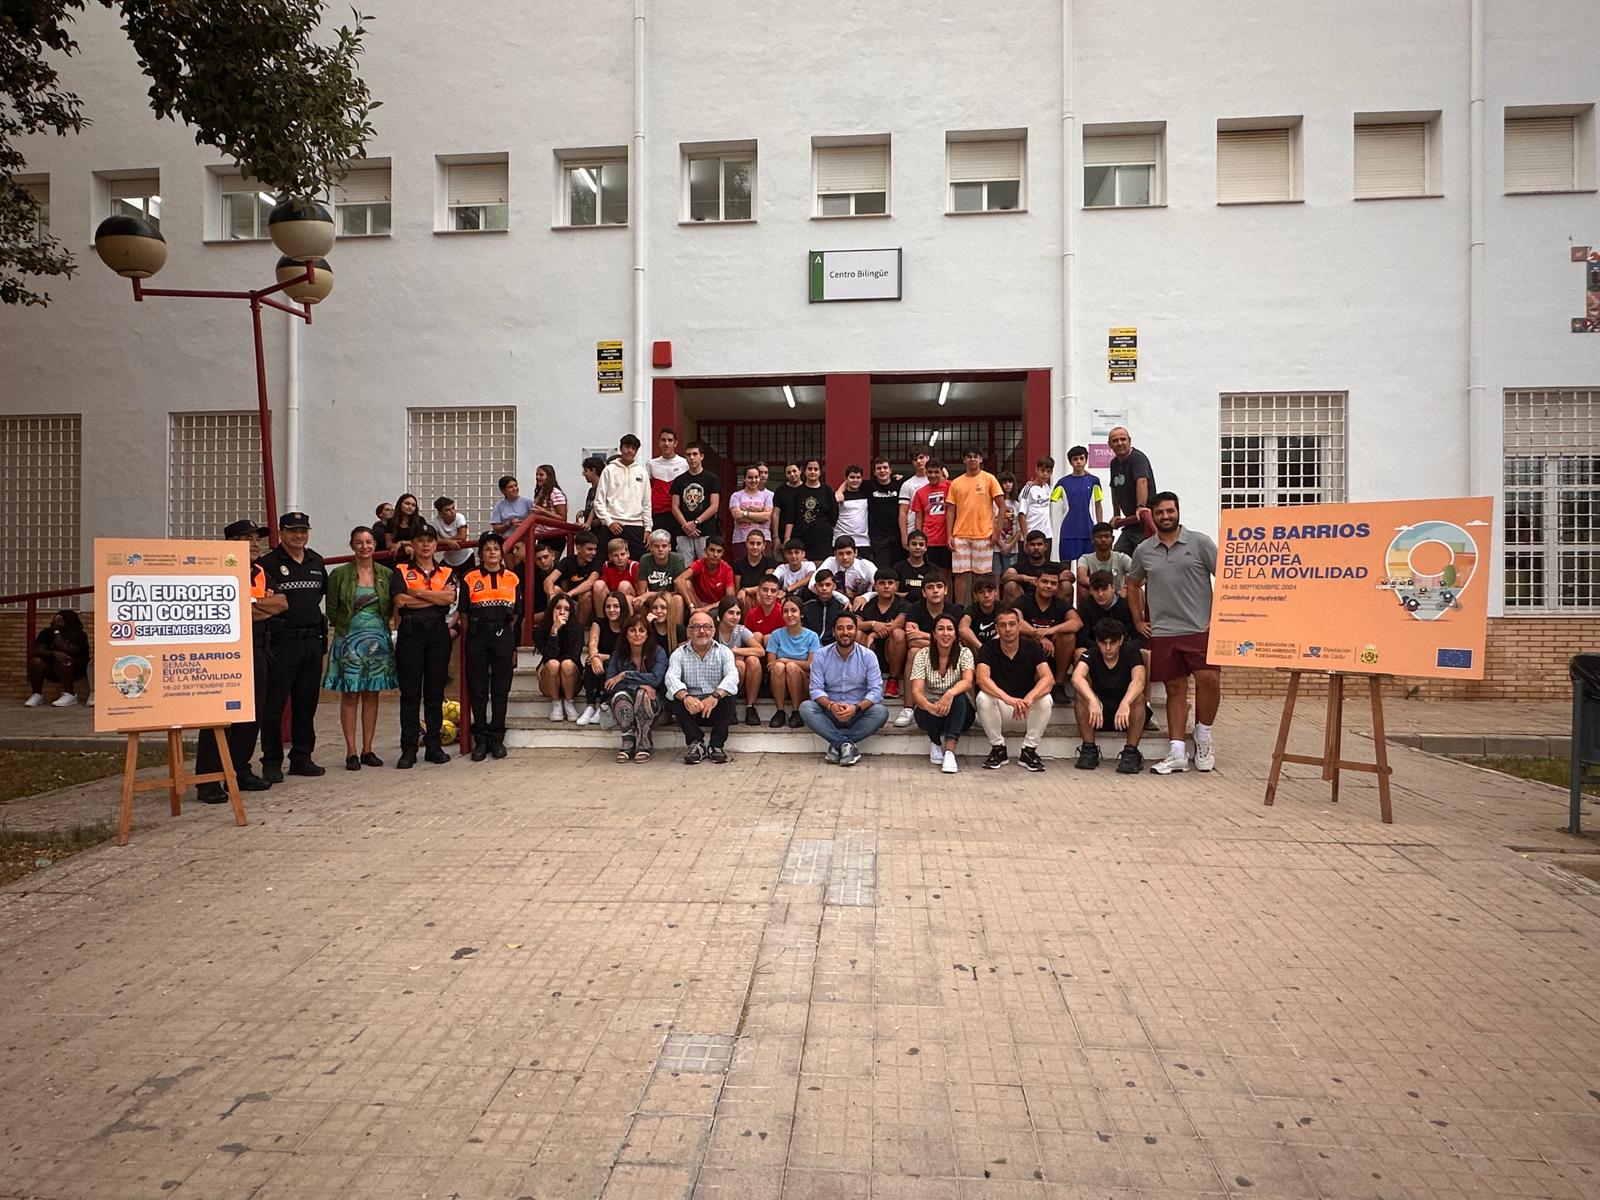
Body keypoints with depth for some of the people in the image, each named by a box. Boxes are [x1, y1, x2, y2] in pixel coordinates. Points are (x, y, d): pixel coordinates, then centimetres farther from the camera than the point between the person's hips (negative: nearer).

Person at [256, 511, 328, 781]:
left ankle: (302, 757, 20)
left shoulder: (316, 561, 14)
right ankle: (271, 762, 7)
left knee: (307, 703, 11)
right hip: (281, 642, -5)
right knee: (273, 704, -1)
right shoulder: (268, 563, -3)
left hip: (313, 640, 6)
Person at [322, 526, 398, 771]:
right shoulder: (339, 574, -2)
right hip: (349, 640, -3)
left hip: (378, 639, 3)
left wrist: (386, 623, 2)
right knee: (350, 695, -1)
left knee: (371, 695, 7)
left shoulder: (386, 574, 6)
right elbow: (331, 609, 2)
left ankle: (367, 750, 15)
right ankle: (351, 752, 5)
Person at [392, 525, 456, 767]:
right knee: (410, 693, -2)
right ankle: (408, 749, 2)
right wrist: (436, 598, -5)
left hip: (438, 633, 2)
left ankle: (433, 745, 12)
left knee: (435, 692, 5)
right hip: (410, 633, -2)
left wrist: (418, 593, -6)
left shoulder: (446, 573, 14)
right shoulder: (402, 572, 8)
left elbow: (450, 598, -6)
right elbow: (400, 601, -9)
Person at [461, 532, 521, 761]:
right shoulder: (470, 578, 5)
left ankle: (497, 739, 10)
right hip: (477, 636, -1)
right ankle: (480, 739, 9)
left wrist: (513, 644, 7)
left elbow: (516, 614, 11)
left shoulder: (512, 579, 9)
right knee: (478, 689, 2)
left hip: (503, 636, 1)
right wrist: (471, 636, 0)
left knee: (501, 689, 3)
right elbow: (464, 612, 5)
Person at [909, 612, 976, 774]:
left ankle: (949, 752, -35)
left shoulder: (964, 653, -6)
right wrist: (930, 706, -42)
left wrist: (950, 693, -49)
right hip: (928, 709, 0)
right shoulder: (923, 655, -7)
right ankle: (935, 741, -1)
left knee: (959, 697, -33)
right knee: (933, 712, -36)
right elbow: (916, 692, -19)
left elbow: (967, 682, -26)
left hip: (959, 713, 0)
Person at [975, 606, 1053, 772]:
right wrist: (1008, 699, -47)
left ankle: (1029, 750, -10)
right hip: (1000, 708, -1)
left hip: (1027, 709, 1)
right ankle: (998, 748, -10)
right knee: (983, 697, -31)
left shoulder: (1032, 648, -6)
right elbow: (982, 679, -29)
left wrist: (1029, 698, -42)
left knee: (1045, 699, -29)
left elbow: (1049, 678, -21)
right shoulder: (988, 650, -9)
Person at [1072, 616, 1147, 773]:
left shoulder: (1131, 655, -10)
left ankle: (1131, 752, -23)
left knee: (1138, 696, -30)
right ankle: (1089, 749, -18)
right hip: (1098, 713, 1)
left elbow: (1138, 681, -32)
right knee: (1080, 692, -26)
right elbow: (1077, 678, -30)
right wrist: (1092, 701, -49)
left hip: (1126, 715, -1)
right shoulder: (1091, 655, -8)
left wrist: (1125, 704, -51)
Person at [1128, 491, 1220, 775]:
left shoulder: (1200, 543, 0)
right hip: (1162, 633, 3)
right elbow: (1133, 584, 24)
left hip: (1200, 629, -3)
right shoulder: (1143, 551, 10)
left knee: (1209, 680, -14)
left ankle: (1203, 740, 9)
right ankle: (1177, 754, 8)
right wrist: (1138, 621, 17)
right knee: (1175, 690, 6)